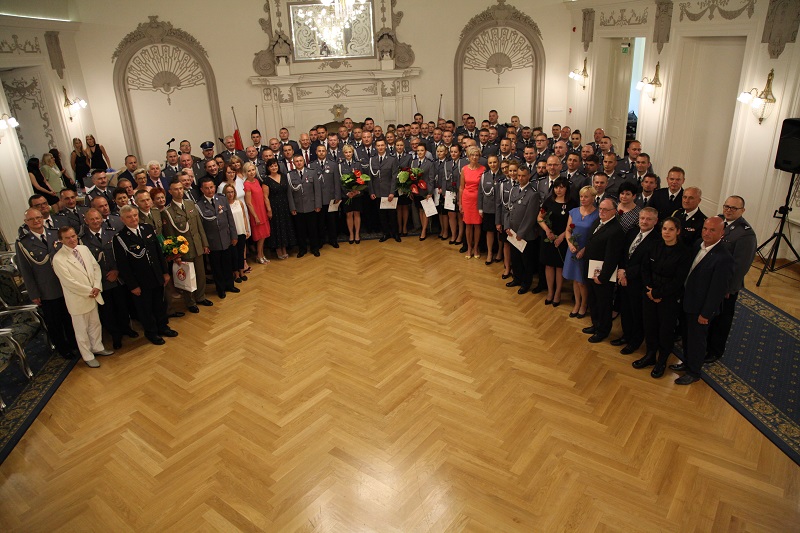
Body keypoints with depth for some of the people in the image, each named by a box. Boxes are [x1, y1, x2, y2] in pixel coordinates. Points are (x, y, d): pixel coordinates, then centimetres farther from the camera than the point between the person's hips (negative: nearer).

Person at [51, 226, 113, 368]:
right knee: (81, 329, 9)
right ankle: (88, 356, 24)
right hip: (77, 299, -6)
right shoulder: (58, 258, -18)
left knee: (95, 324, 21)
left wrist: (96, 287, -8)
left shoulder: (83, 249, 1)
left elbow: (96, 267, 4)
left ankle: (97, 347, 40)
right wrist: (89, 291, -13)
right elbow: (69, 281, -19)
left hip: (92, 295, 6)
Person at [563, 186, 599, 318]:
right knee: (575, 279, 15)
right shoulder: (574, 211, 2)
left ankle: (584, 305, 28)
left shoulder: (597, 215, -12)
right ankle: (577, 303, 33)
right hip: (573, 250, 4)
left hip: (587, 252, -4)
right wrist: (570, 244, -10)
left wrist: (584, 249, -17)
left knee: (582, 281, 4)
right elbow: (568, 230, 7)